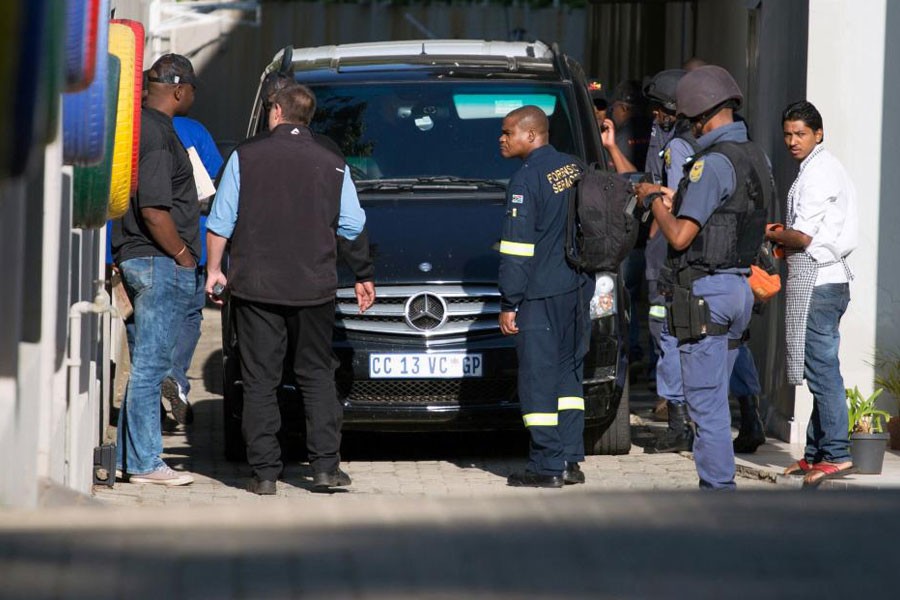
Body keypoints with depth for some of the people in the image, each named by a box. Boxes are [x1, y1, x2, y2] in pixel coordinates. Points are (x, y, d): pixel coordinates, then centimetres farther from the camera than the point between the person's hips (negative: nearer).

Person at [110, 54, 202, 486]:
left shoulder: (136, 124, 14)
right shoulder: (158, 134, -17)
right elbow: (153, 209, -23)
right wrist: (183, 255, -12)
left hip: (133, 257, 10)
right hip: (160, 261, -10)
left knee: (146, 362, 15)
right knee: (149, 362, -6)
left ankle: (128, 456, 18)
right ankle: (145, 463, -3)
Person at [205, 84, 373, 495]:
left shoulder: (245, 157, -1)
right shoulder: (333, 166, 4)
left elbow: (220, 223, -1)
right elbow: (354, 227, 9)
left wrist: (214, 269, 7)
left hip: (255, 286, -1)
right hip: (314, 287, 2)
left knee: (260, 380, 2)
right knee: (317, 376, 10)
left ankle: (264, 472, -1)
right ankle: (325, 466, 3)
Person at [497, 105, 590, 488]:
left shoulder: (527, 179, -14)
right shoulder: (574, 169, 10)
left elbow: (517, 248, -16)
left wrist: (509, 303, -12)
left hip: (540, 294, -8)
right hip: (576, 288, 8)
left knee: (539, 375, -3)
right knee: (568, 371, 14)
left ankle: (546, 467, -2)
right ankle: (570, 460, 15)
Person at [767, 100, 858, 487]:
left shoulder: (818, 173, -13)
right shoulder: (824, 169, 19)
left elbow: (803, 237, -17)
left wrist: (770, 234, -2)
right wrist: (783, 237, 12)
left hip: (817, 281, -10)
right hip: (827, 278, 10)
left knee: (822, 369, -10)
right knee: (821, 369, 11)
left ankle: (836, 454, -11)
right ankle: (817, 452, 15)